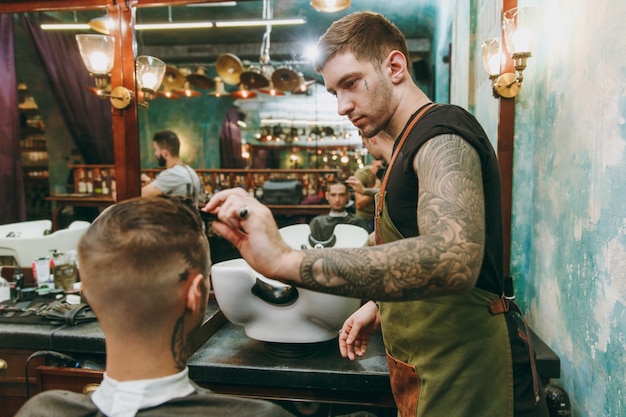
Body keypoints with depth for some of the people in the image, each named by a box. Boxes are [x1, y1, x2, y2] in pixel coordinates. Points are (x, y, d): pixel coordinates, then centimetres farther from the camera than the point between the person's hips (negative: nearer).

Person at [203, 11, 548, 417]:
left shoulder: (444, 135, -19)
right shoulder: (414, 142, 13)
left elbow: (453, 259, -38)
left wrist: (285, 260, -42)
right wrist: (379, 307, 12)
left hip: (464, 369, -9)